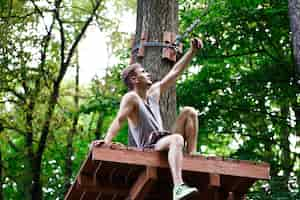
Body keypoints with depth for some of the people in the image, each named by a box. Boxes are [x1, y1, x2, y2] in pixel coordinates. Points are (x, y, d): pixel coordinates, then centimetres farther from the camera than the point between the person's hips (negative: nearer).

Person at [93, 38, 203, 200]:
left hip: (162, 141, 9)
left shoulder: (154, 92, 15)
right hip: (148, 148, -9)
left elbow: (175, 72, 20)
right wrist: (107, 140, -38)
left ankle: (192, 156, -8)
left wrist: (192, 51, 17)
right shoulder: (131, 97, -8)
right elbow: (119, 120, -21)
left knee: (189, 112, 3)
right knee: (177, 139, -39)